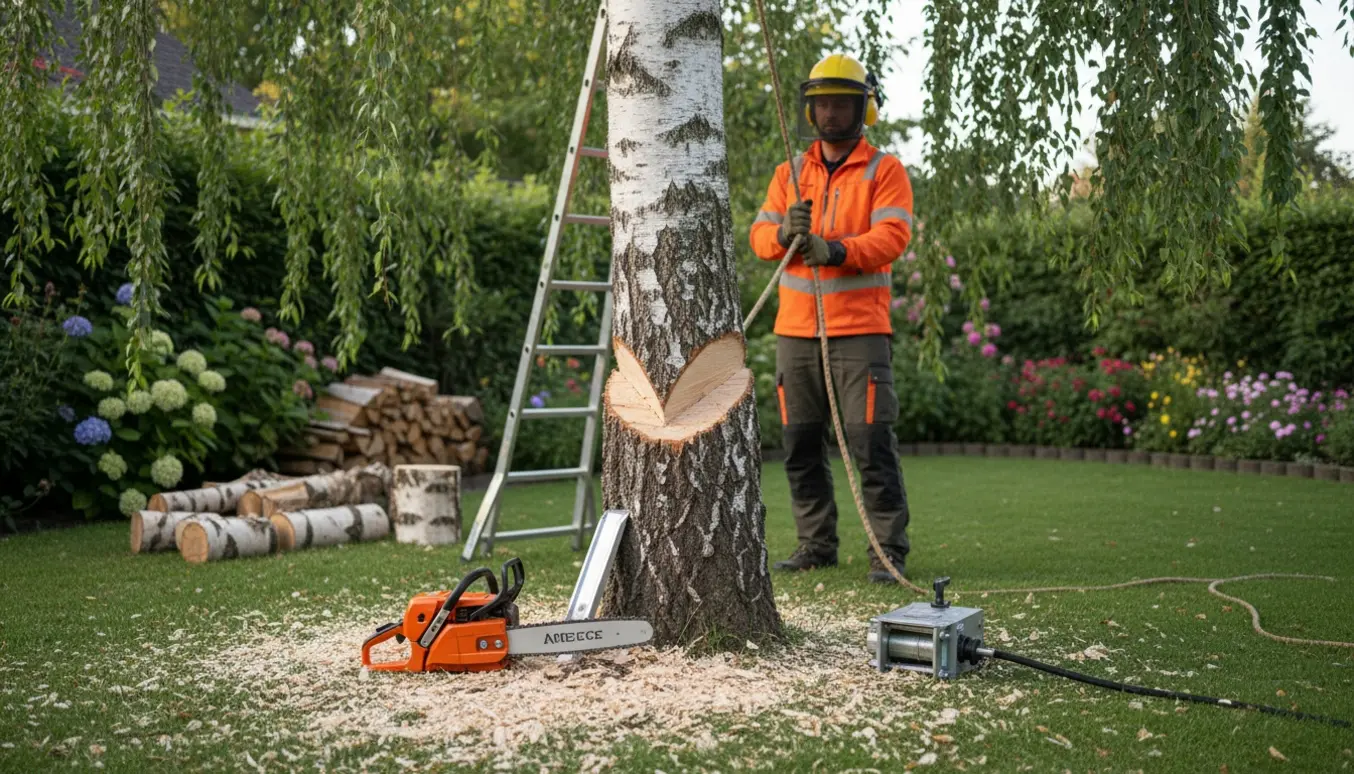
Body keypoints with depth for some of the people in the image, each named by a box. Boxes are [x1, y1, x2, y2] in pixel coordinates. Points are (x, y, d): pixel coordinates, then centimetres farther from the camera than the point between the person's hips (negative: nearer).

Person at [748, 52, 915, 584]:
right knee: (800, 444, 8)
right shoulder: (790, 174, 16)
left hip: (860, 330, -4)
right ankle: (816, 545, 19)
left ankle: (888, 551, -1)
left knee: (871, 442, -8)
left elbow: (893, 235, -11)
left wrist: (838, 250, -27)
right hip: (795, 331, 5)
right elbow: (759, 236, 6)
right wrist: (783, 232, -18)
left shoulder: (884, 171, 3)